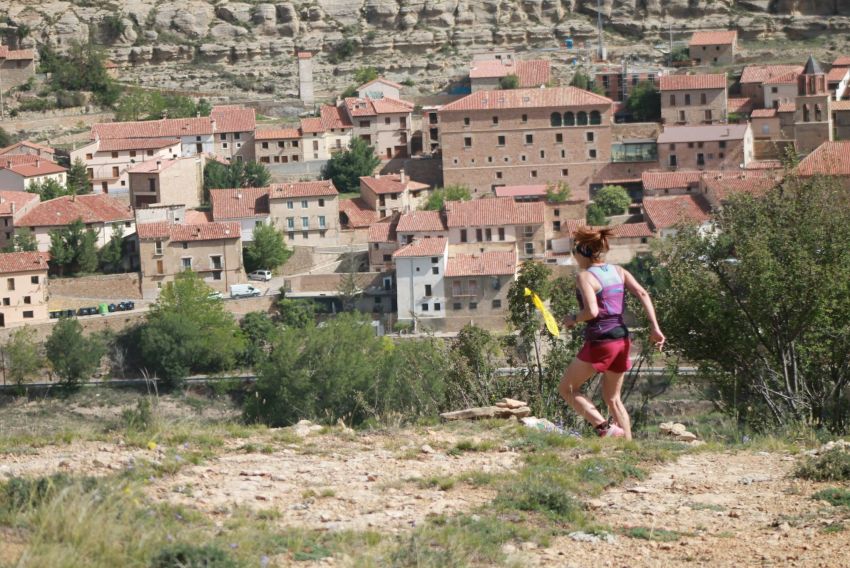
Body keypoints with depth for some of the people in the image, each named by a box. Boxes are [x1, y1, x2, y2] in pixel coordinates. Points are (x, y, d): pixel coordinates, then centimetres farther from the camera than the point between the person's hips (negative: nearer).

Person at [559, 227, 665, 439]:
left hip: (600, 340, -7)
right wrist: (654, 327, -5)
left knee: (567, 388, 8)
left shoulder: (584, 277, -10)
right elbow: (642, 294, -1)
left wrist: (573, 319, -3)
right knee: (613, 398, 19)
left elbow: (592, 311, -22)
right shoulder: (618, 271, 10)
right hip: (622, 340, 7)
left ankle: (605, 427, -9)